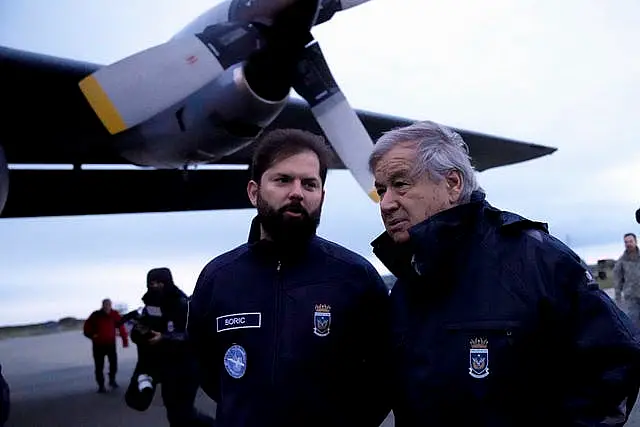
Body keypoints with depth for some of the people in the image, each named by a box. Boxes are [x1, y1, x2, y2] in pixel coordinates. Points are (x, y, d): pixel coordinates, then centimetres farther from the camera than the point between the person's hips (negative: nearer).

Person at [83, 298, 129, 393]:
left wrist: (125, 339, -9)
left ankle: (112, 380, 25)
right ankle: (101, 386, 11)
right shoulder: (96, 315, -10)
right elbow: (87, 325, 1)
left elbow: (121, 326, -5)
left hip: (111, 343, 1)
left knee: (114, 362, 1)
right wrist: (91, 335, -15)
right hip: (98, 344, -1)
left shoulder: (114, 314, -8)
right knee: (99, 366, 1)